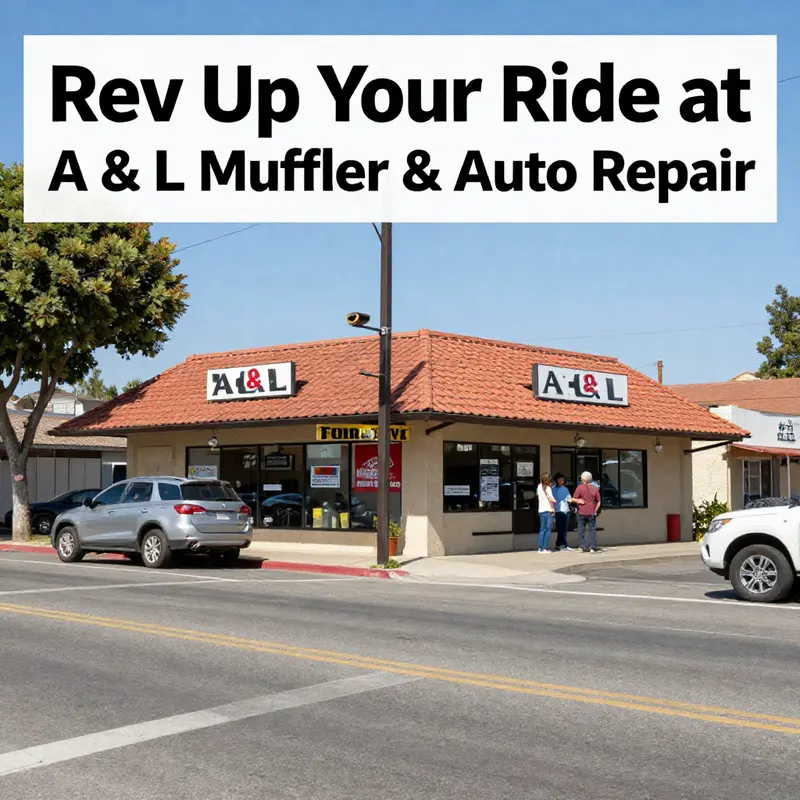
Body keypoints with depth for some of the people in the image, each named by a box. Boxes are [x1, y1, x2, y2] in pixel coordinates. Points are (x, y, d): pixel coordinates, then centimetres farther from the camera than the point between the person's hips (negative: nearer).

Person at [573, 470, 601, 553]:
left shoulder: (580, 488, -7)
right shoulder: (594, 488, 3)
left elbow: (574, 499, -9)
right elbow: (598, 502, 4)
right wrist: (595, 510, 10)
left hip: (582, 512, -2)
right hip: (592, 513, 2)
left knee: (581, 530, 6)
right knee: (592, 529, 8)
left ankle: (583, 546, 4)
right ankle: (593, 547, 3)